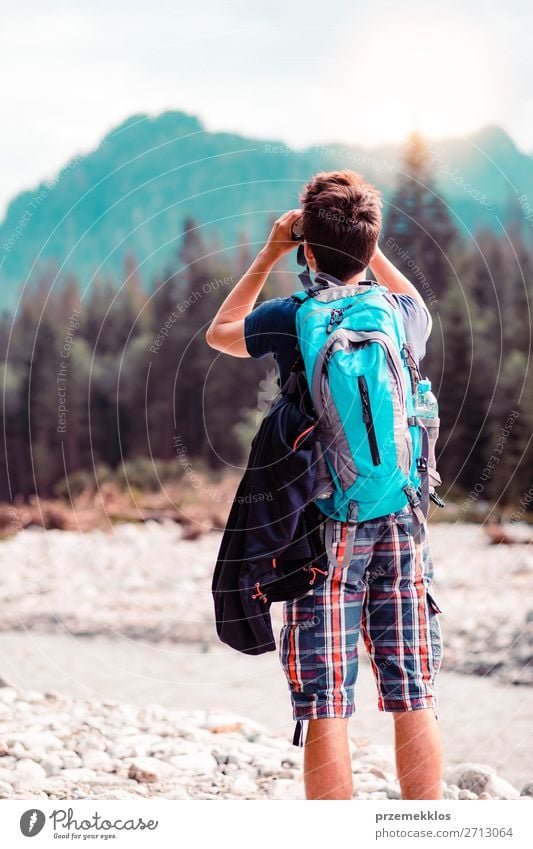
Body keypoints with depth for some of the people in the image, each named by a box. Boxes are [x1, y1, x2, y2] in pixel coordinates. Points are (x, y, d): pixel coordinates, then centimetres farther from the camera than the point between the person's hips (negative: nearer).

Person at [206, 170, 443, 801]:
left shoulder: (291, 317, -4)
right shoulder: (403, 317, 5)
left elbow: (220, 333, 18)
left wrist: (269, 255, 19)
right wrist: (367, 247, 25)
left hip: (324, 526, -3)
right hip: (401, 521, 3)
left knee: (326, 708, -2)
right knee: (414, 700, 5)